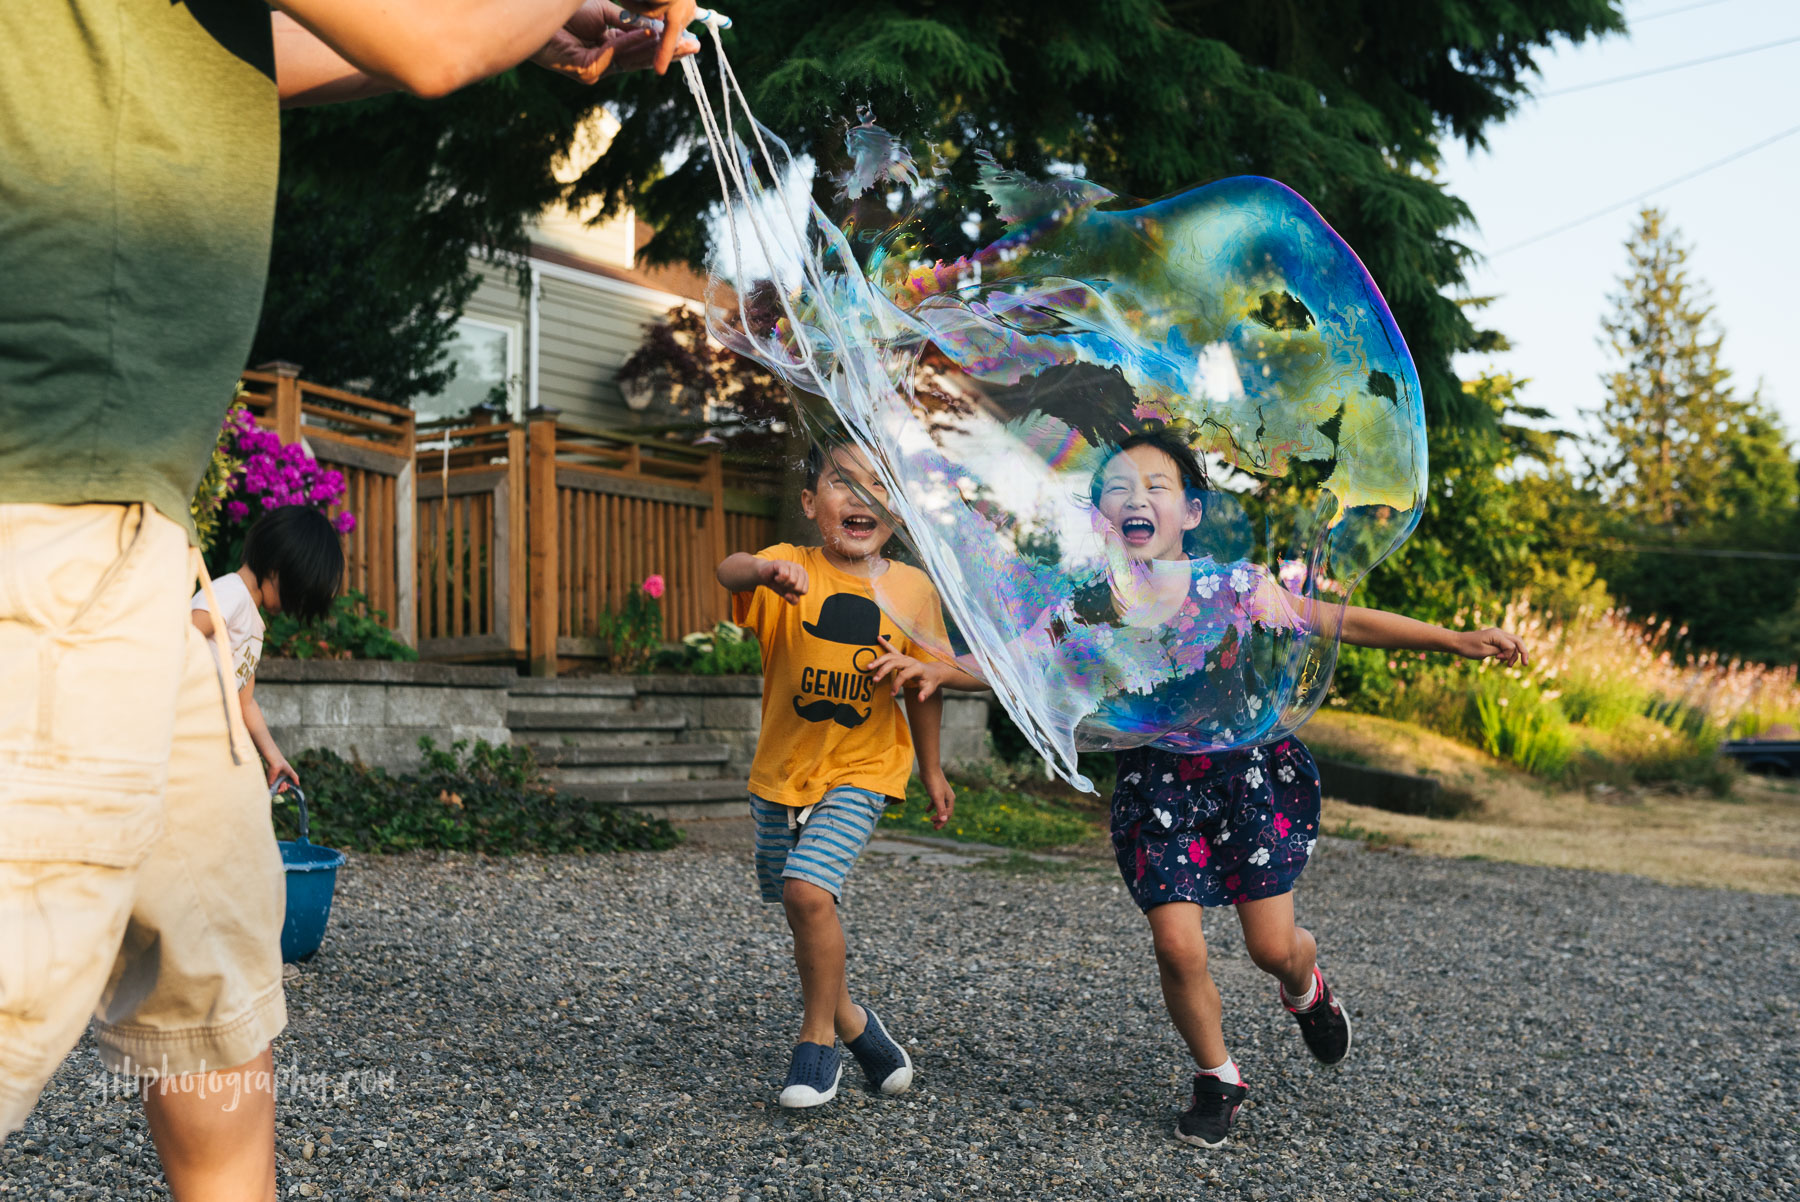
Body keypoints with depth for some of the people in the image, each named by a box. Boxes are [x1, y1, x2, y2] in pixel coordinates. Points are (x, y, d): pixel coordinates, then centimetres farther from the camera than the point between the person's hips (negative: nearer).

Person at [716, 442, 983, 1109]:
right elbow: (728, 571, -36)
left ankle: (817, 1038, 1)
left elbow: (924, 689, 7)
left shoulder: (913, 591, -7)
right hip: (781, 769, 2)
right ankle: (850, 1021, 42)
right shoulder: (791, 570, -12)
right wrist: (766, 570, -59)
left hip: (861, 770, -2)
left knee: (808, 890, -21)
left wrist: (931, 771, 16)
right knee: (801, 904, 17)